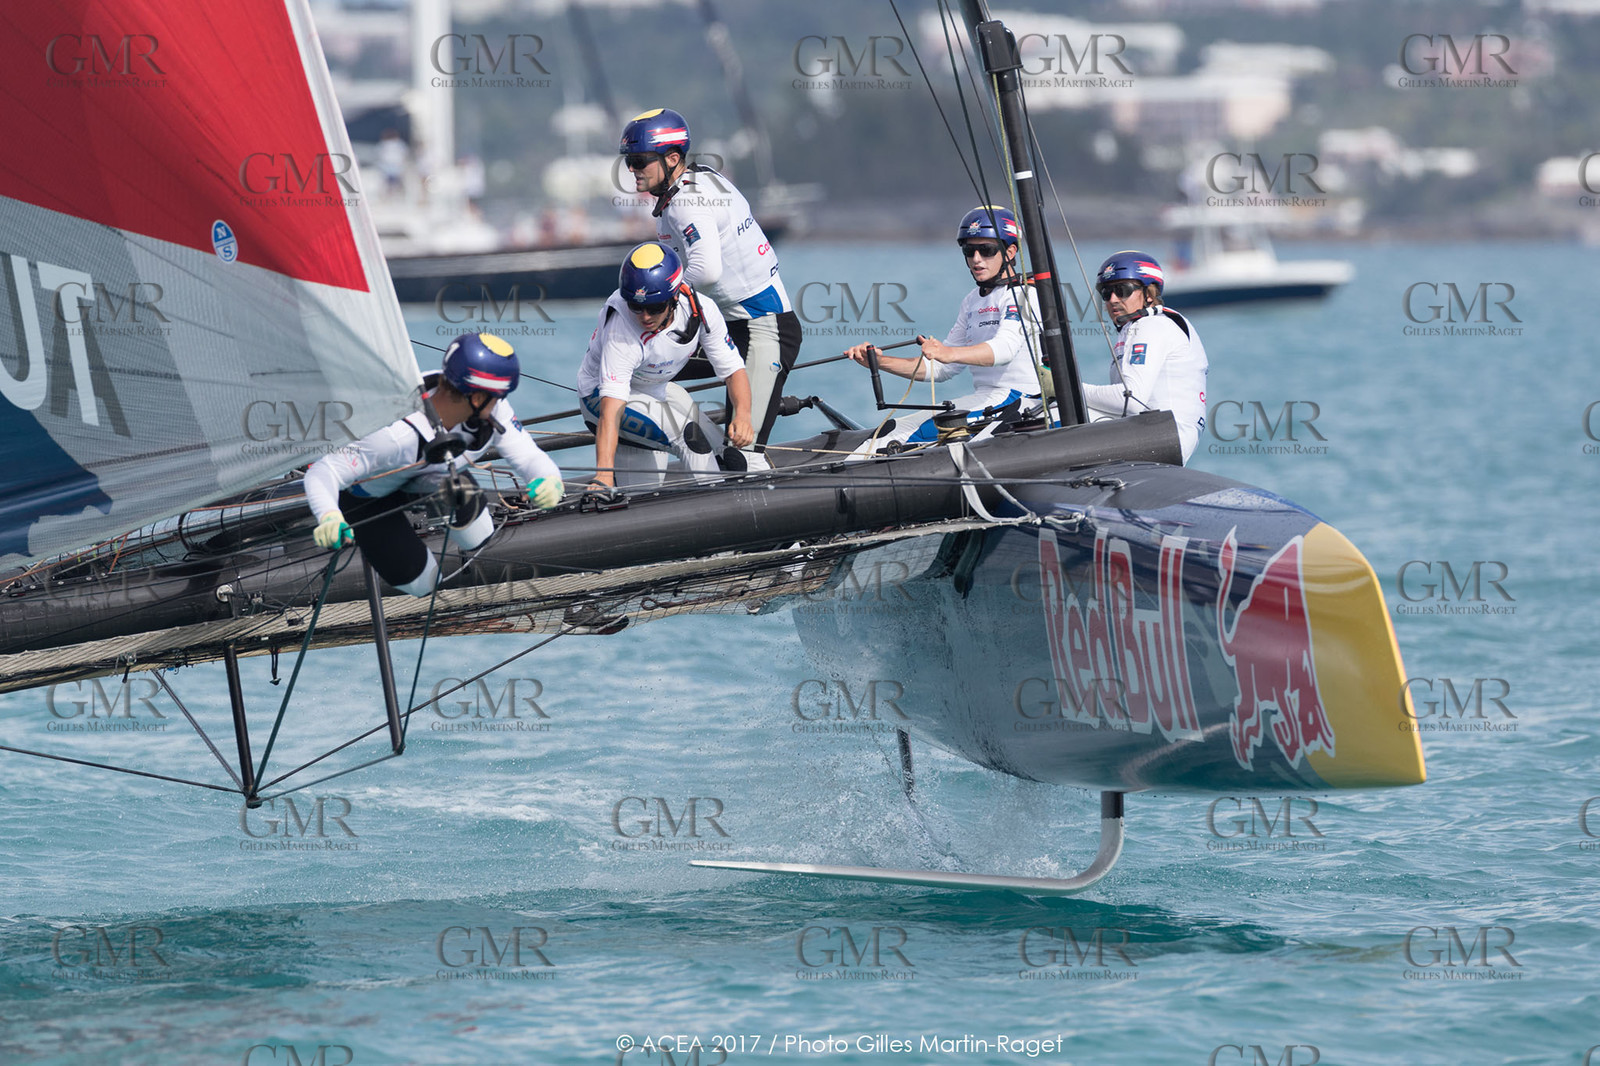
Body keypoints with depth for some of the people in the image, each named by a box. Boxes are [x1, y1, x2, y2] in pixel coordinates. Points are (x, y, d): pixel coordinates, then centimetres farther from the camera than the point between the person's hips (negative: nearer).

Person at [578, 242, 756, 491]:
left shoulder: (701, 311, -23)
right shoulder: (621, 332, -37)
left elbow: (733, 370, -14)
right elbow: (611, 408, -44)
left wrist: (743, 415, -35)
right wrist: (603, 476, -55)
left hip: (656, 390, 6)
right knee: (687, 434, -29)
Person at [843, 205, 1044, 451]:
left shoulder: (1023, 293, -8)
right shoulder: (973, 301, 21)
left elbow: (1005, 348, -28)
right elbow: (940, 369, 20)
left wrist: (950, 353, -45)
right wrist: (880, 362, 7)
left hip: (1016, 399, -9)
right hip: (984, 396, 9)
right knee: (891, 429, -4)